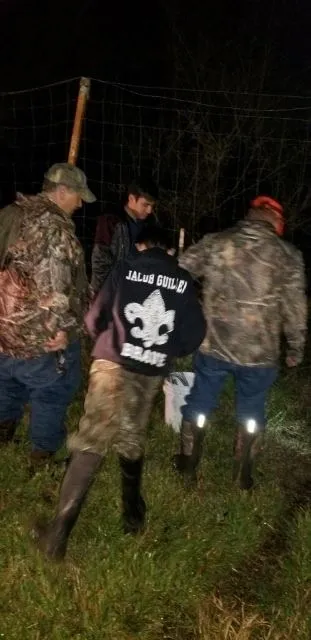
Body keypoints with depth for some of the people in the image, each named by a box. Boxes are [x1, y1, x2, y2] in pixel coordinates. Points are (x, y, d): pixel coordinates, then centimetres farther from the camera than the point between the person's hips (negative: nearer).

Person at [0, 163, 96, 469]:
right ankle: (44, 449, 28)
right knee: (53, 388, 13)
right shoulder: (53, 227, -23)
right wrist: (63, 326, -20)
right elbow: (54, 285, -28)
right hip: (39, 330, -8)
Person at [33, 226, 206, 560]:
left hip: (113, 365, -2)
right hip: (151, 373, 3)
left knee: (91, 442, -3)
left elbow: (95, 318, 1)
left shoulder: (125, 268, 2)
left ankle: (59, 532, -6)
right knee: (131, 440, 21)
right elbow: (195, 332, 6)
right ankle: (133, 513, 33)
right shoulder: (183, 281, 7)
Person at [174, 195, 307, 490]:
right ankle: (243, 473, 32)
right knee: (251, 413, 20)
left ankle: (188, 463, 33)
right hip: (260, 353, 0)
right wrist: (296, 348, 7)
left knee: (199, 404, 19)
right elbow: (295, 309, -5)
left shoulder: (214, 243, -2)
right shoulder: (288, 255, -5)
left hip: (212, 345, 1)